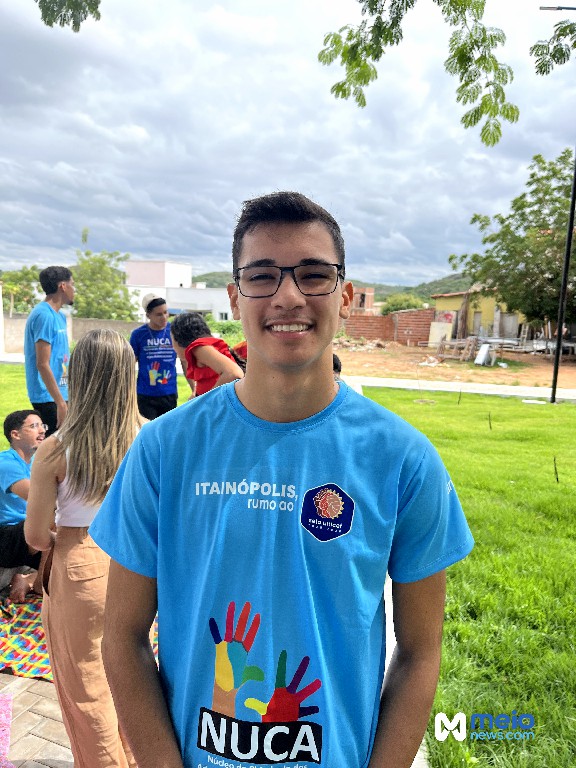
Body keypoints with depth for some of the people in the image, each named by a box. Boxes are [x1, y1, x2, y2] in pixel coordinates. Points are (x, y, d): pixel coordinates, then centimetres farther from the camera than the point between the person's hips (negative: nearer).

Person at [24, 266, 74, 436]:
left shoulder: (59, 315, 13)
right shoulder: (44, 315, -16)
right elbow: (42, 364, -21)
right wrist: (61, 403, -22)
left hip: (59, 394, 9)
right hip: (49, 397, -9)